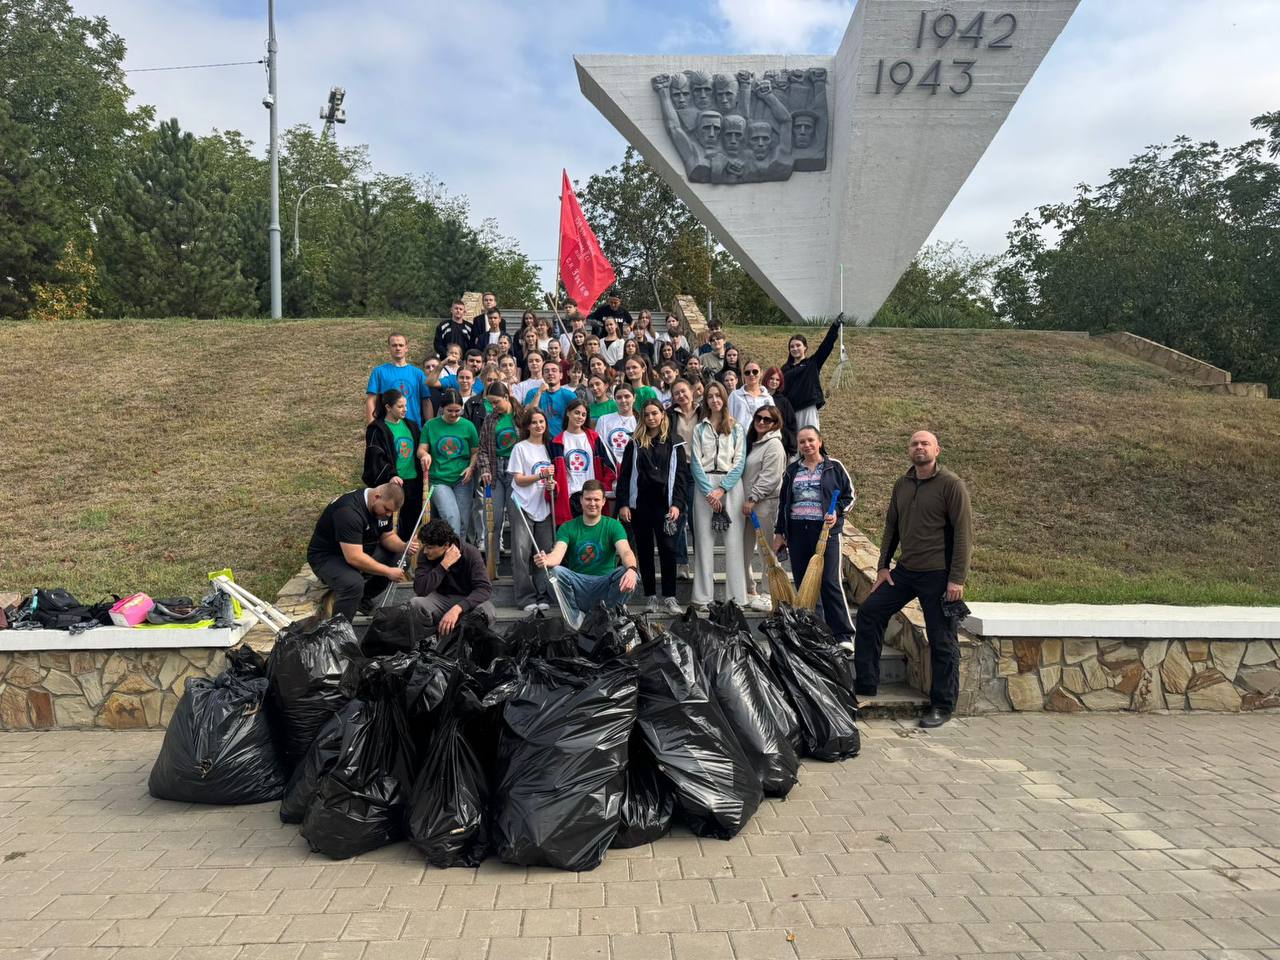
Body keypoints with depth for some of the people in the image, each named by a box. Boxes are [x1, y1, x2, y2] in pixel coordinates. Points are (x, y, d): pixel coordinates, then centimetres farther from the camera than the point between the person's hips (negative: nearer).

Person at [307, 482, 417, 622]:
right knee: (353, 583, -36)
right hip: (327, 557, -9)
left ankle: (364, 599, 11)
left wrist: (404, 547, -16)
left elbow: (387, 536, 6)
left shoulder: (383, 505, -6)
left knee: (397, 557, -3)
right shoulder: (349, 511, -33)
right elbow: (353, 558, -37)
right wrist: (388, 572, -32)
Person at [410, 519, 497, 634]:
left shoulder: (471, 553, -18)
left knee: (489, 613, -34)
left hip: (468, 600, -2)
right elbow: (420, 589, -22)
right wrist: (444, 565, -29)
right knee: (415, 604, -29)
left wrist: (457, 609, -42)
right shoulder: (426, 555, -11)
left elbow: (484, 588, -28)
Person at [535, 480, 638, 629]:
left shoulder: (613, 526, 3)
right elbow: (558, 553, -13)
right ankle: (576, 619, -9)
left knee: (625, 573, -31)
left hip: (605, 584, -1)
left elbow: (626, 552, -16)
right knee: (556, 572, -29)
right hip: (578, 584, 1)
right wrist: (547, 561, -40)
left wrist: (631, 569, -41)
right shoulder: (568, 528, 5)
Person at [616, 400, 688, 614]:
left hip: (664, 504, -1)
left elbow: (681, 475, 2)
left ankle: (669, 597, 0)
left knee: (668, 549, -6)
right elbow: (624, 475, 5)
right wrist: (623, 504, -3)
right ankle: (651, 597, 13)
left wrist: (676, 504, -8)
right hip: (640, 504, 2)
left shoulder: (675, 443, 6)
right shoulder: (635, 443, 8)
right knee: (644, 551, 6)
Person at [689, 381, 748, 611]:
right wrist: (709, 491, -9)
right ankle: (702, 597, -2)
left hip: (731, 484, 0)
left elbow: (739, 462, 2)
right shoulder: (699, 429, 14)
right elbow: (696, 462, 4)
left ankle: (735, 596, -3)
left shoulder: (737, 428, 11)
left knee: (733, 540, -5)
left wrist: (722, 489, -10)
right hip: (704, 484, 1)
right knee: (704, 540, -3)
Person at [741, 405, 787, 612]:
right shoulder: (753, 442, 18)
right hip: (749, 503, 9)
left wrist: (752, 499, -18)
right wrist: (746, 500, 12)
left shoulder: (774, 445, -10)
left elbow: (769, 478, -18)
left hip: (765, 503, -9)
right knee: (744, 549, 13)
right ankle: (749, 592, 25)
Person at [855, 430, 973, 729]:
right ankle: (865, 684, 13)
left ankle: (942, 705, 15)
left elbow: (963, 533, -12)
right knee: (869, 612, 2)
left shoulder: (951, 484, -9)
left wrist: (957, 579, -16)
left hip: (938, 575, -6)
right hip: (905, 570, 6)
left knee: (941, 641, 1)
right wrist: (882, 566, 11)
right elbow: (891, 526, 16)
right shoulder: (902, 485, 10)